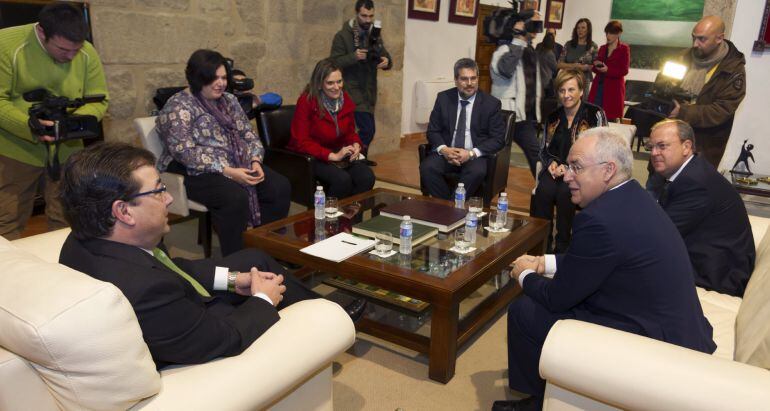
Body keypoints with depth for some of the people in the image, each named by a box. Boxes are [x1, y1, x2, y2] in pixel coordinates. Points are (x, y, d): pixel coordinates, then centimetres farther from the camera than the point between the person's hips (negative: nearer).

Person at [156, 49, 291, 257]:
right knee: (236, 197, -34)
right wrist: (227, 171, -25)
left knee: (280, 187, -13)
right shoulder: (178, 107, -9)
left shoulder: (228, 100, 14)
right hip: (196, 173, -7)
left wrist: (255, 161, -8)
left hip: (239, 166, 7)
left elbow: (248, 134, 13)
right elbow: (185, 152, -18)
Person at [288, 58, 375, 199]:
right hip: (311, 157, -5)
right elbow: (301, 142, -17)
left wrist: (356, 145, -11)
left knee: (367, 177, -20)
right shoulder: (306, 102, -16)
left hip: (340, 154, 5)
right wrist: (333, 155, -24)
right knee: (342, 179, -30)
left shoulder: (345, 99, 1)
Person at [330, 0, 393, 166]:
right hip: (352, 90, -6)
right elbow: (334, 62, -13)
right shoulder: (343, 35, -8)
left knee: (366, 128, 14)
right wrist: (354, 56, -27)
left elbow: (386, 58, 9)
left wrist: (386, 61, -15)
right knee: (368, 129, -16)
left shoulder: (375, 34, 10)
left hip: (369, 90, 7)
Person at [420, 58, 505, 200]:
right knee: (427, 167, -27)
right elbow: (432, 130, 8)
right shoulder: (443, 98, 7)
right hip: (447, 152, 2)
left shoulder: (491, 103, 0)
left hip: (475, 156, -2)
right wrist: (443, 149, -14)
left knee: (477, 171, -35)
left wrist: (471, 153, -17)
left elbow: (498, 139, -2)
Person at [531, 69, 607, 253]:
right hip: (556, 169, 4)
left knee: (564, 192, -33)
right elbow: (544, 150, 19)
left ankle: (562, 247, -19)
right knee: (543, 190, -28)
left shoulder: (595, 114, -2)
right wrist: (551, 163, -4)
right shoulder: (553, 117, 14)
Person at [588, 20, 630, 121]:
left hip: (613, 88, -5)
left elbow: (624, 71, -5)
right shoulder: (602, 48, 17)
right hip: (598, 87, 5)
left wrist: (607, 70, -20)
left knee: (610, 118, -9)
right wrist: (596, 65, -5)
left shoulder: (624, 49, 1)